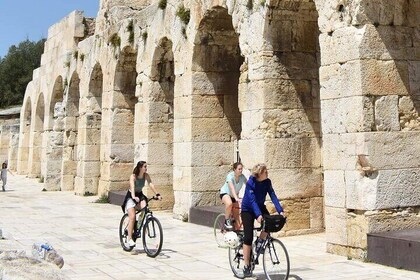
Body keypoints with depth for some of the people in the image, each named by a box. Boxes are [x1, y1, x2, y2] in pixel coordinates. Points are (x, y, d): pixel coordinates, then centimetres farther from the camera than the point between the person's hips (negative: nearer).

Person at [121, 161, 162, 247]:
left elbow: (151, 184, -18)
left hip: (140, 195, 4)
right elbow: (132, 186, -39)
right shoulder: (133, 176, -24)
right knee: (132, 217, -15)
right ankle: (130, 238, -8)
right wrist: (134, 197, -55)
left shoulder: (146, 175, -10)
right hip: (131, 196, -4)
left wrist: (157, 194, -31)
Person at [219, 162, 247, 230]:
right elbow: (232, 188, -41)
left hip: (234, 195, 5)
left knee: (236, 215, 4)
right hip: (225, 193, -5)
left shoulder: (242, 177, -16)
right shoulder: (230, 176, -28)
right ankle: (227, 221, -19)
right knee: (229, 203, -38)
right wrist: (236, 198, -54)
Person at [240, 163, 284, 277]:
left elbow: (273, 196, -18)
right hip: (247, 209, -5)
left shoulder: (267, 182, -12)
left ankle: (260, 243, 4)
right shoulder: (250, 183, -26)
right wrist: (258, 215, -45)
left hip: (260, 206, 5)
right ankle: (246, 267, -1)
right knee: (248, 237, -9)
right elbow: (252, 200, -34)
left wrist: (280, 211, -30)